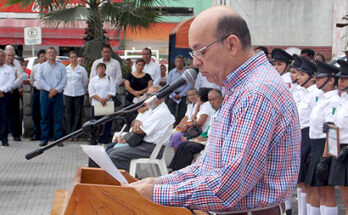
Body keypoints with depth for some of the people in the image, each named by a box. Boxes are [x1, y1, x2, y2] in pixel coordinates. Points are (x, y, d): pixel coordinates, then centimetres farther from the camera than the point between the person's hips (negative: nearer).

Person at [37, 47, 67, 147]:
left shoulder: (61, 66, 10)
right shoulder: (42, 66, 10)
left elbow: (64, 80, 2)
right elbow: (39, 80, -1)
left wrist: (56, 90, -12)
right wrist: (49, 89, -12)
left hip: (58, 94, 0)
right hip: (45, 93, 0)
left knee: (58, 117, -2)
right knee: (45, 117, 0)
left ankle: (58, 139, 1)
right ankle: (44, 139, 5)